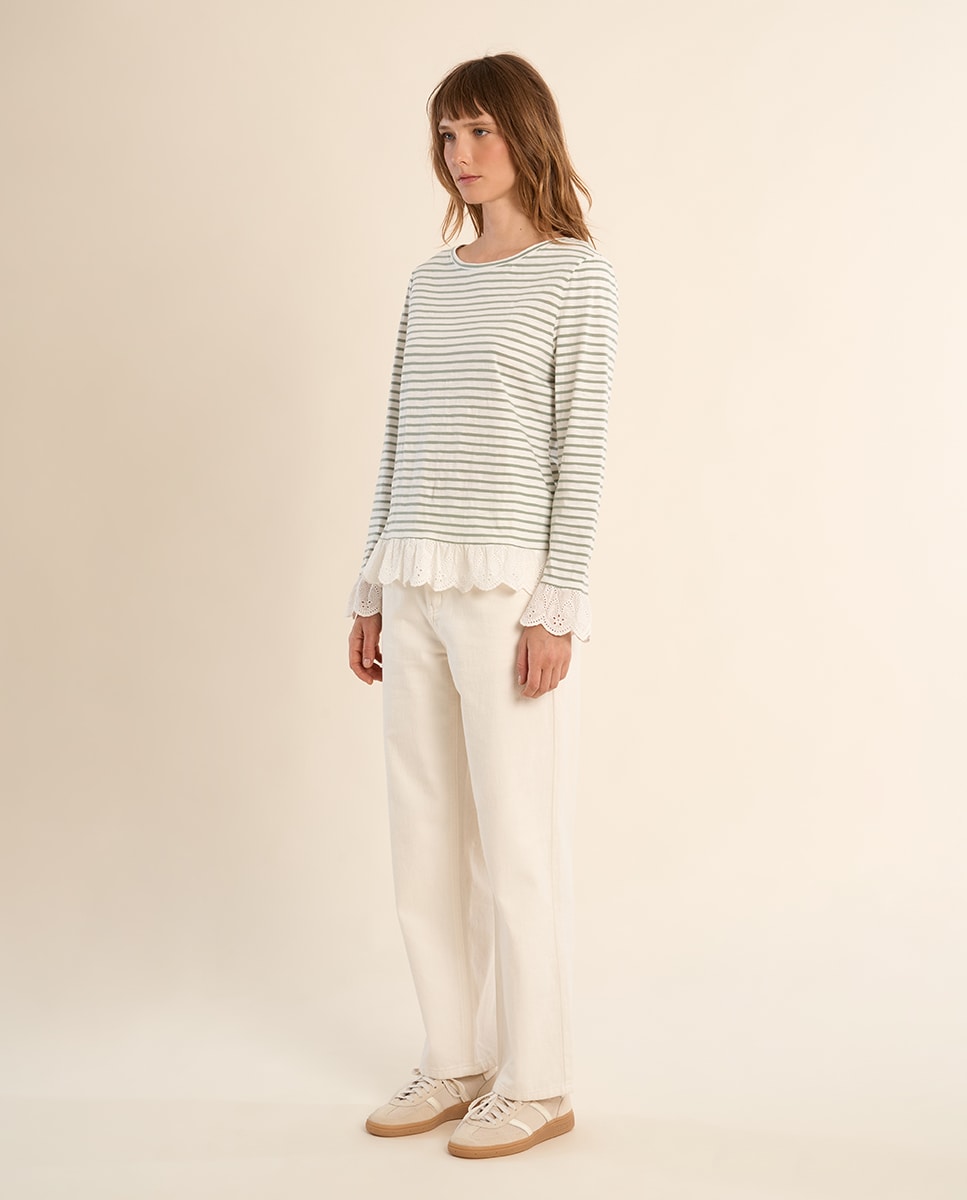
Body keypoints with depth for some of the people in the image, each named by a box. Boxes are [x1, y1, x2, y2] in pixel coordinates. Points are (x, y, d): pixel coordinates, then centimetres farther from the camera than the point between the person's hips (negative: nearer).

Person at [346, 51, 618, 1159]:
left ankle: (536, 1082, 15)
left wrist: (558, 608, -13)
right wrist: (371, 590, 13)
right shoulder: (430, 282, 16)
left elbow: (581, 446, -7)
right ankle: (457, 1063, 24)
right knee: (423, 840, 9)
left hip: (510, 586, -6)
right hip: (415, 587, 6)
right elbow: (397, 443, 16)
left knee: (517, 842, 0)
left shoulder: (578, 275, -1)